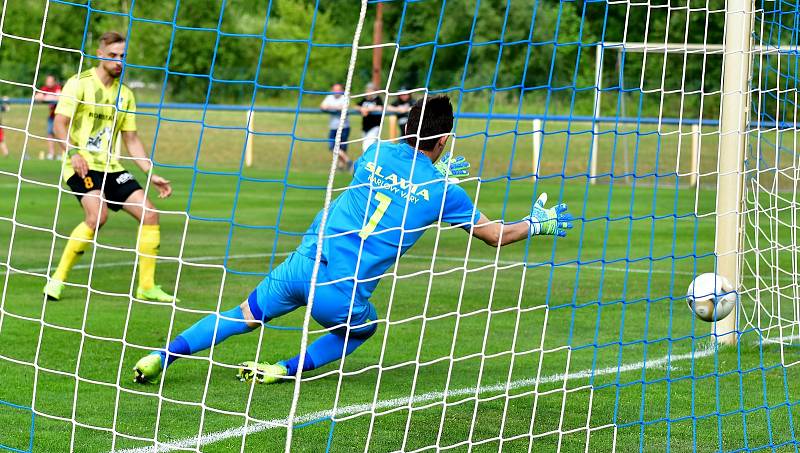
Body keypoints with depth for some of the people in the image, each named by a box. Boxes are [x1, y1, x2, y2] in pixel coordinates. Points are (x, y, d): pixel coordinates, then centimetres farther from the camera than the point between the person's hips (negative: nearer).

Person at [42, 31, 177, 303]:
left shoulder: (124, 94, 15)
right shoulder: (79, 83, -4)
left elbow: (131, 140, 18)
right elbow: (59, 124, -10)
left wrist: (151, 174, 9)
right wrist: (73, 153, -26)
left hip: (110, 166, 6)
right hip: (82, 166, -6)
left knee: (149, 214, -6)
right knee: (98, 214, -29)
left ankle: (147, 286, 4)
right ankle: (57, 279, -16)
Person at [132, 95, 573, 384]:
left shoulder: (377, 152, 7)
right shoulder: (443, 191, -2)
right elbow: (497, 235, 11)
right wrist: (538, 222, 30)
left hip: (304, 263, 3)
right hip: (344, 295, -3)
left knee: (244, 316, 21)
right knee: (362, 329, 30)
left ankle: (160, 357, 10)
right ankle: (285, 370, 11)